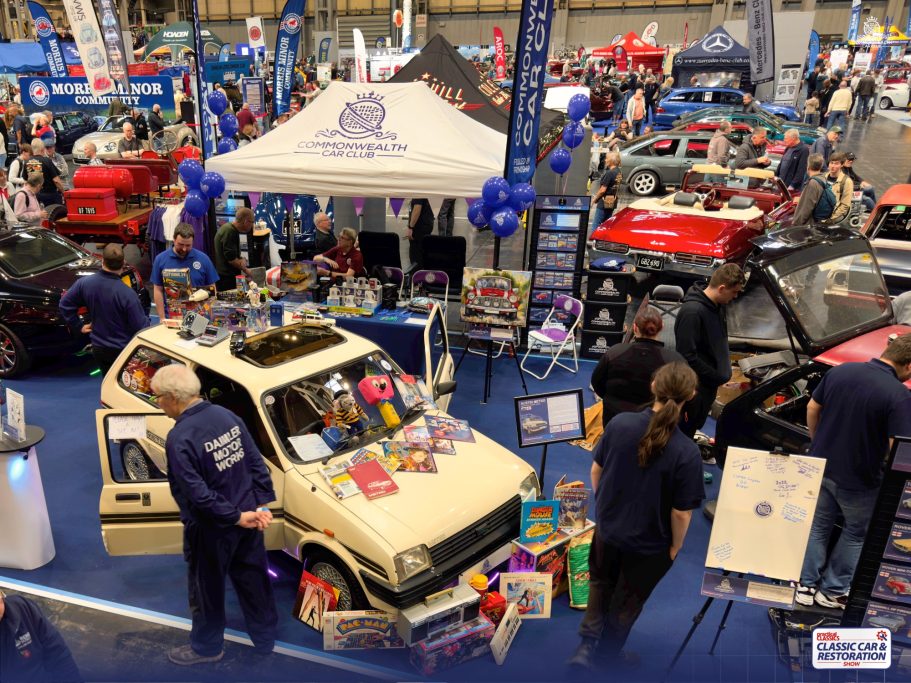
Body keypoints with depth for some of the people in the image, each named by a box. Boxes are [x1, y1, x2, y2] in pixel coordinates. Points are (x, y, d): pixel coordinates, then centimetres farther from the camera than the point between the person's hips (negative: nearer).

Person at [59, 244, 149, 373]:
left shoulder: (84, 283, -11)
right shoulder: (127, 294, -26)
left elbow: (65, 304, 3)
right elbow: (141, 327, -19)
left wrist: (79, 326, 13)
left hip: (98, 348, 5)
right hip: (122, 350, -5)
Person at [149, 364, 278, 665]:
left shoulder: (179, 438, -25)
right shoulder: (227, 415, -4)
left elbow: (197, 493, -26)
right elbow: (257, 462, -1)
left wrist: (236, 516, -17)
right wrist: (262, 504, 1)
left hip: (211, 527, -6)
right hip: (246, 518, 7)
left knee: (207, 588, 17)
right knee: (253, 579, 22)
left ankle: (206, 646, 39)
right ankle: (265, 637, 39)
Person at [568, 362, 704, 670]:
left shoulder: (619, 423, -18)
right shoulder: (687, 452, -27)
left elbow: (596, 470, -4)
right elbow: (681, 513, -20)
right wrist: (675, 547, -1)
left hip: (607, 526, 3)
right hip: (649, 543, -2)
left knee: (600, 582, 29)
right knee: (628, 600, 23)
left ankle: (587, 644, 17)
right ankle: (607, 654, 40)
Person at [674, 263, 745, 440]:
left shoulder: (717, 307, 4)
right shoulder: (692, 311, -25)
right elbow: (688, 356, -25)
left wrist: (724, 371, 6)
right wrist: (718, 377, -18)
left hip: (710, 386, 9)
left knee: (690, 433, 22)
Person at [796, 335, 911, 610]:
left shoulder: (839, 371, -5)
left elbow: (812, 408, 5)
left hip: (820, 468, 5)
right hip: (858, 481, -4)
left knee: (817, 527, 21)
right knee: (856, 535, 20)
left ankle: (806, 585, 29)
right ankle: (832, 591, 29)